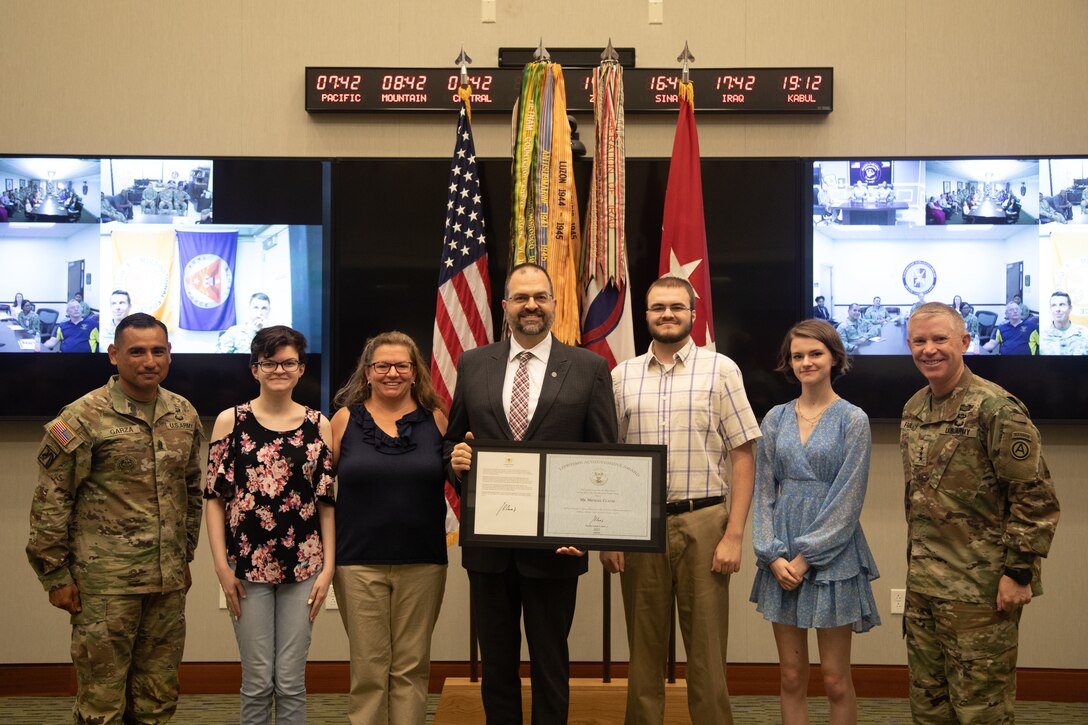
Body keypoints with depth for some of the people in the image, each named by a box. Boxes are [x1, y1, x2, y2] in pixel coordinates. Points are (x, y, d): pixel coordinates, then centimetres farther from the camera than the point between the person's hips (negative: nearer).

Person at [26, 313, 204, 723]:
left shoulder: (184, 415, 9)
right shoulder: (84, 418, -7)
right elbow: (51, 501, -7)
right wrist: (56, 574, -7)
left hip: (168, 582, 5)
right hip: (104, 584, -5)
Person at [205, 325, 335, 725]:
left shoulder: (318, 425, 5)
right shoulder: (230, 421, 1)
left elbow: (327, 500, 5)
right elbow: (214, 497, 0)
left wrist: (328, 567, 0)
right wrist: (222, 567, -5)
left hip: (302, 565, 1)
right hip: (247, 564, -1)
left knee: (291, 682, 4)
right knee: (257, 681, 3)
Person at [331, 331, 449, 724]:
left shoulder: (435, 419, 5)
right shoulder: (345, 418, 4)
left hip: (422, 560, 1)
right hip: (359, 560, -1)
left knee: (412, 665, 7)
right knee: (368, 666, 3)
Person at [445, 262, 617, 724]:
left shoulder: (590, 368, -1)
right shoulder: (473, 365, 7)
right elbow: (453, 441, 13)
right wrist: (455, 457, -11)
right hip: (487, 544, 2)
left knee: (550, 665, 10)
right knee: (496, 663, 14)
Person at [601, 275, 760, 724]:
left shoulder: (721, 370, 1)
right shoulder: (622, 377, 8)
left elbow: (743, 457, -2)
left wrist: (734, 535, -9)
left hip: (703, 523, -2)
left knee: (707, 651, 4)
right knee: (644, 650, 11)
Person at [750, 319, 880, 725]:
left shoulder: (852, 420, -3)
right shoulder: (776, 419, 7)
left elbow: (847, 499, -9)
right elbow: (764, 491, 6)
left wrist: (806, 557, -13)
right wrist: (774, 555, -7)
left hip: (831, 556, -3)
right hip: (782, 557, 3)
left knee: (835, 679, 3)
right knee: (791, 676, 8)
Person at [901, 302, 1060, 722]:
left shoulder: (996, 408, -14)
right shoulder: (914, 409, 10)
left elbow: (1035, 497, -15)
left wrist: (1019, 571, -17)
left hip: (980, 589, -7)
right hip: (922, 585, 8)